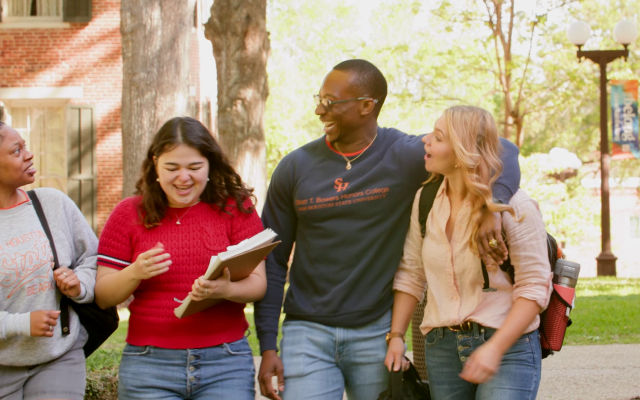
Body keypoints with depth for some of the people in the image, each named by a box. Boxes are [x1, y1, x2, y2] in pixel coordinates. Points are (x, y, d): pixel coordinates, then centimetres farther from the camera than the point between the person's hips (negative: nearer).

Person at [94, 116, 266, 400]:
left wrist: (226, 290, -22)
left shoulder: (236, 207, 6)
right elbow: (102, 296, 4)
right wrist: (135, 273, -16)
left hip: (225, 365, 0)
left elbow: (258, 283, 0)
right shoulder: (129, 214, 7)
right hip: (149, 364, 0)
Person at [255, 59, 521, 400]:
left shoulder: (406, 156, -5)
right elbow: (273, 260, 5)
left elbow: (502, 152, -6)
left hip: (377, 332, 0)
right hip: (308, 333, 1)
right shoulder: (296, 167, 1)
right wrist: (267, 346, 0)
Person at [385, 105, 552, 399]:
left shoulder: (514, 206, -10)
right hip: (441, 347, 5)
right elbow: (411, 274, 13)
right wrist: (395, 337, 4)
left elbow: (534, 287, -11)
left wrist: (494, 349, -19)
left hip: (508, 345, -5)